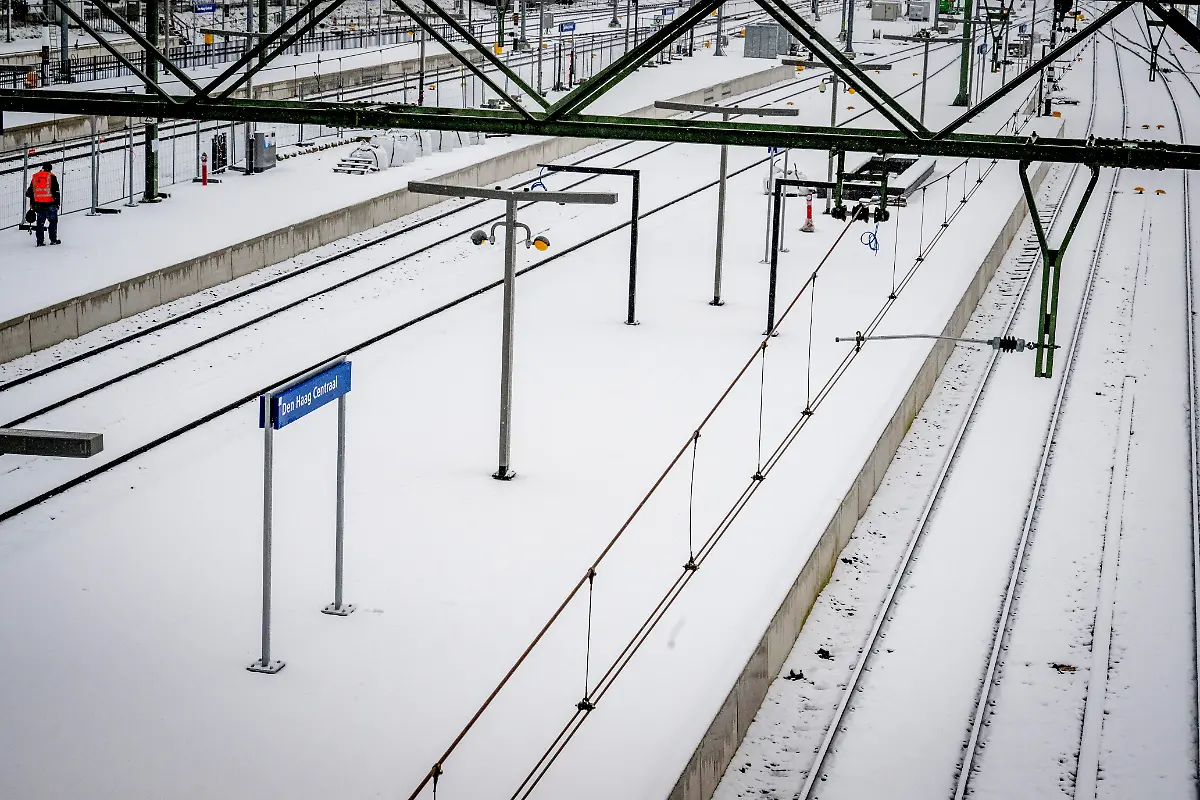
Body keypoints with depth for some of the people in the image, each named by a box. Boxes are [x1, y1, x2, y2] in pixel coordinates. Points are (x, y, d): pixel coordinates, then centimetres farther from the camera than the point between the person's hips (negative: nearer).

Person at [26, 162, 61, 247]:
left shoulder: (35, 177, 9)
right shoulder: (52, 177, -5)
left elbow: (31, 191, 14)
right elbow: (56, 192, -7)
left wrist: (32, 204, 21)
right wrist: (57, 204, 1)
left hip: (38, 204, 4)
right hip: (50, 204, -4)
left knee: (40, 223, 10)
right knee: (53, 221, 10)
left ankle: (40, 241, 7)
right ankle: (53, 239, 9)